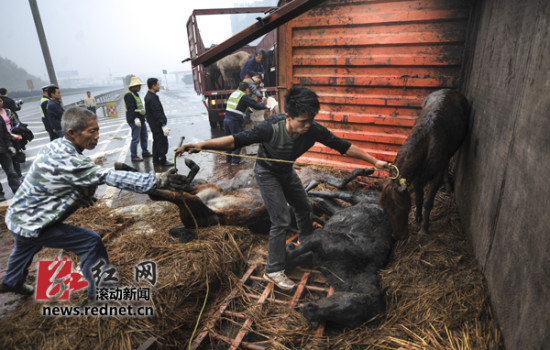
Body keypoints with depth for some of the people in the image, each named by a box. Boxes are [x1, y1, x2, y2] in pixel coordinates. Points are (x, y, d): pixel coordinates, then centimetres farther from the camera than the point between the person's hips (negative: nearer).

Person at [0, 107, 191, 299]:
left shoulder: (55, 146, -6)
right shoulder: (67, 160, -34)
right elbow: (109, 176, -41)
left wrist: (80, 193, -15)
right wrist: (156, 180, -47)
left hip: (20, 216, 10)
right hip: (30, 223, -10)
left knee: (27, 246, 36)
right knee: (91, 243, -15)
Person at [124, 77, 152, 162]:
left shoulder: (135, 94, 17)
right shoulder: (129, 95, -15)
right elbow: (130, 109, -24)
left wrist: (142, 117, 26)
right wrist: (135, 118, -32)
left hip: (140, 119, 10)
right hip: (134, 120, -10)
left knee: (144, 137, 17)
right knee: (135, 139, -6)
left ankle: (145, 152, 30)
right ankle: (133, 156, 2)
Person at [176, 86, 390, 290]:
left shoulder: (314, 130, -26)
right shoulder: (271, 128, -38)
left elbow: (343, 146, -17)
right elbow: (237, 140, -38)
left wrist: (374, 161, -12)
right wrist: (201, 145, -49)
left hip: (287, 172, 6)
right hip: (267, 173, -6)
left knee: (304, 208, 19)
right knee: (281, 220, -12)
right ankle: (273, 270, 6)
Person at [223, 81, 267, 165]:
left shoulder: (233, 93, 17)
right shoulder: (244, 96, -5)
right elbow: (256, 105, -7)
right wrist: (265, 106, 8)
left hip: (226, 119, 7)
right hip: (235, 121, -7)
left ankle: (228, 159, 25)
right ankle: (235, 160, 5)